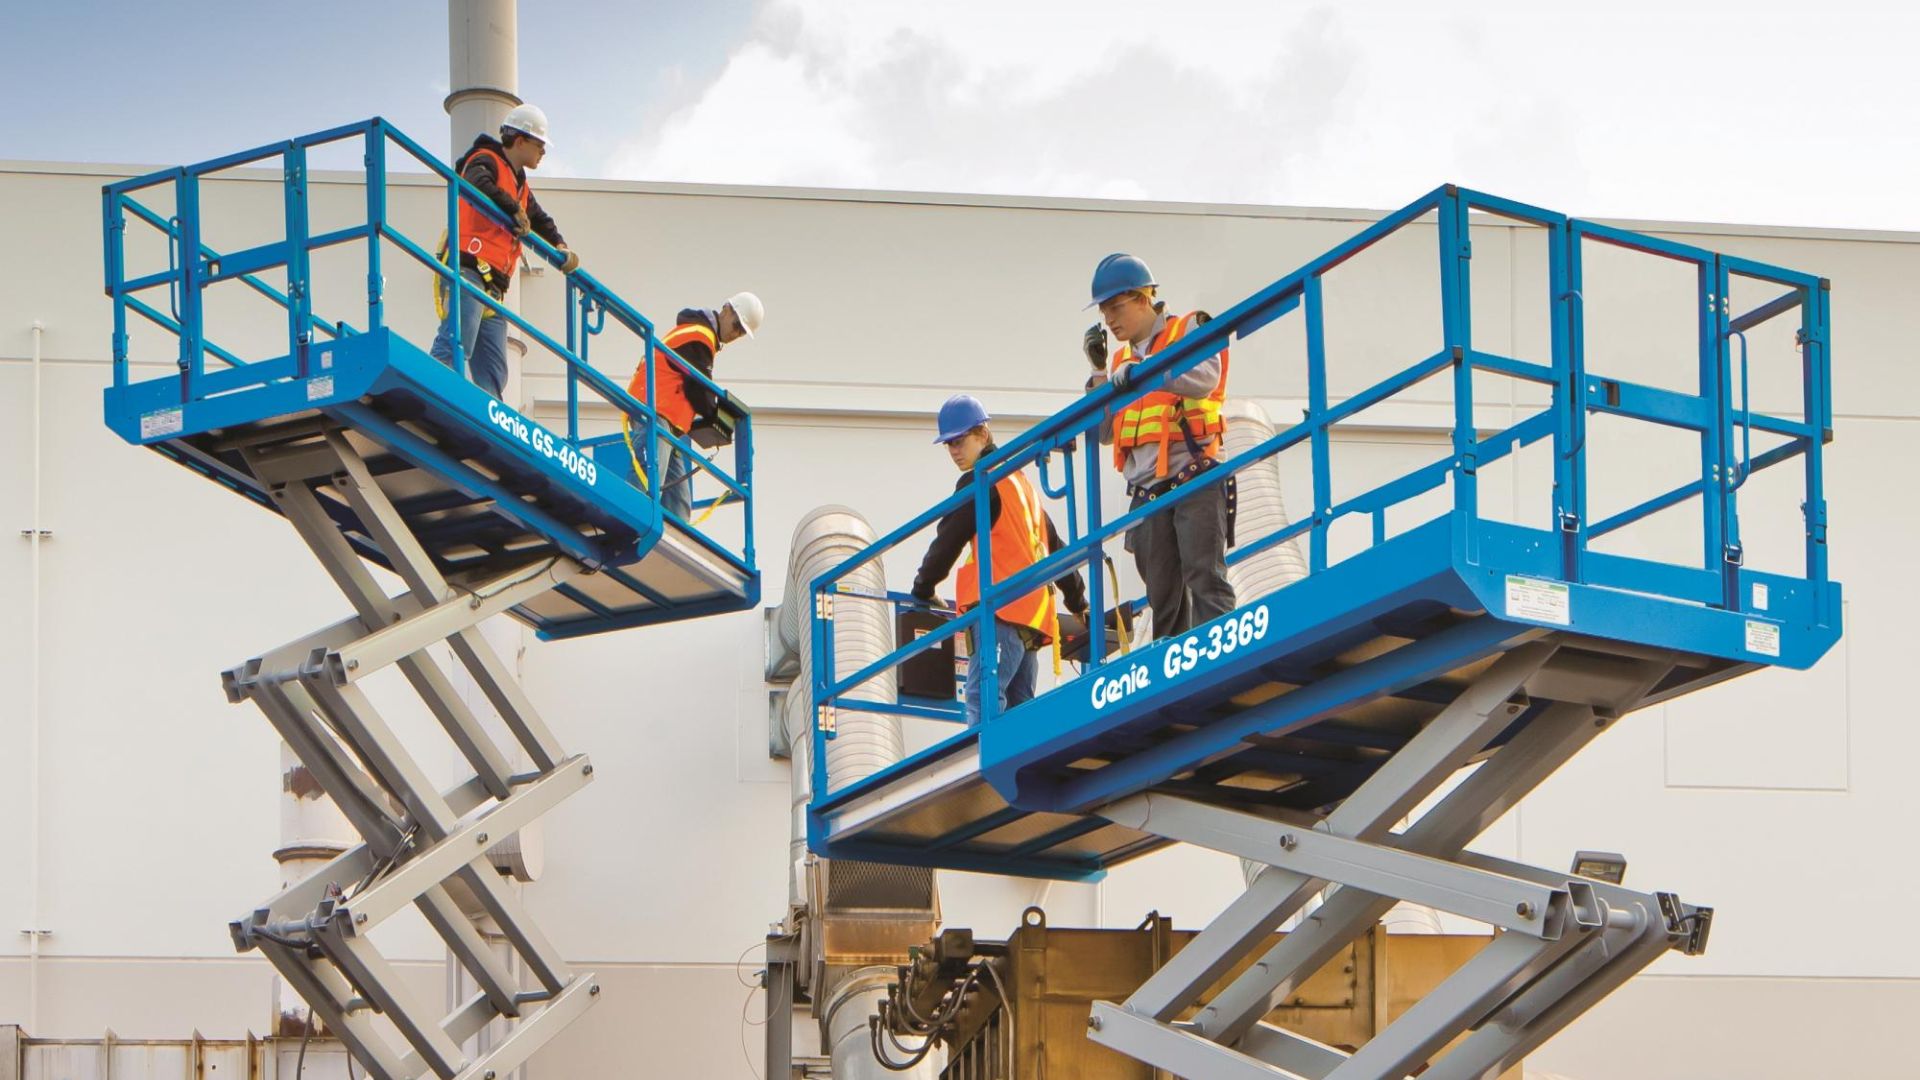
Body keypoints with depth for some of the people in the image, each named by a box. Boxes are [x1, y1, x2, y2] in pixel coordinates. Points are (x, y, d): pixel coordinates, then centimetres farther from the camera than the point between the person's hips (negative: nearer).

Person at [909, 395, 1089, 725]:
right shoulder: (1019, 479, 26)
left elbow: (949, 538, -3)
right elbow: (1053, 545, 31)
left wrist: (923, 588, 10)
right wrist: (1078, 601, 36)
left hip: (1003, 607, -10)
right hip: (1032, 612, 10)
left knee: (982, 698, -21)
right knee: (1019, 707, 8)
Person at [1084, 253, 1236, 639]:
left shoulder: (1189, 329, 3)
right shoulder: (1122, 359, 20)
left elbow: (1204, 379, -18)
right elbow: (1103, 431, 16)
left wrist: (1143, 370, -29)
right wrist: (1100, 373, 4)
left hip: (1195, 480, -6)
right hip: (1148, 491, 6)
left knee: (1205, 581, -15)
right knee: (1164, 599, 6)